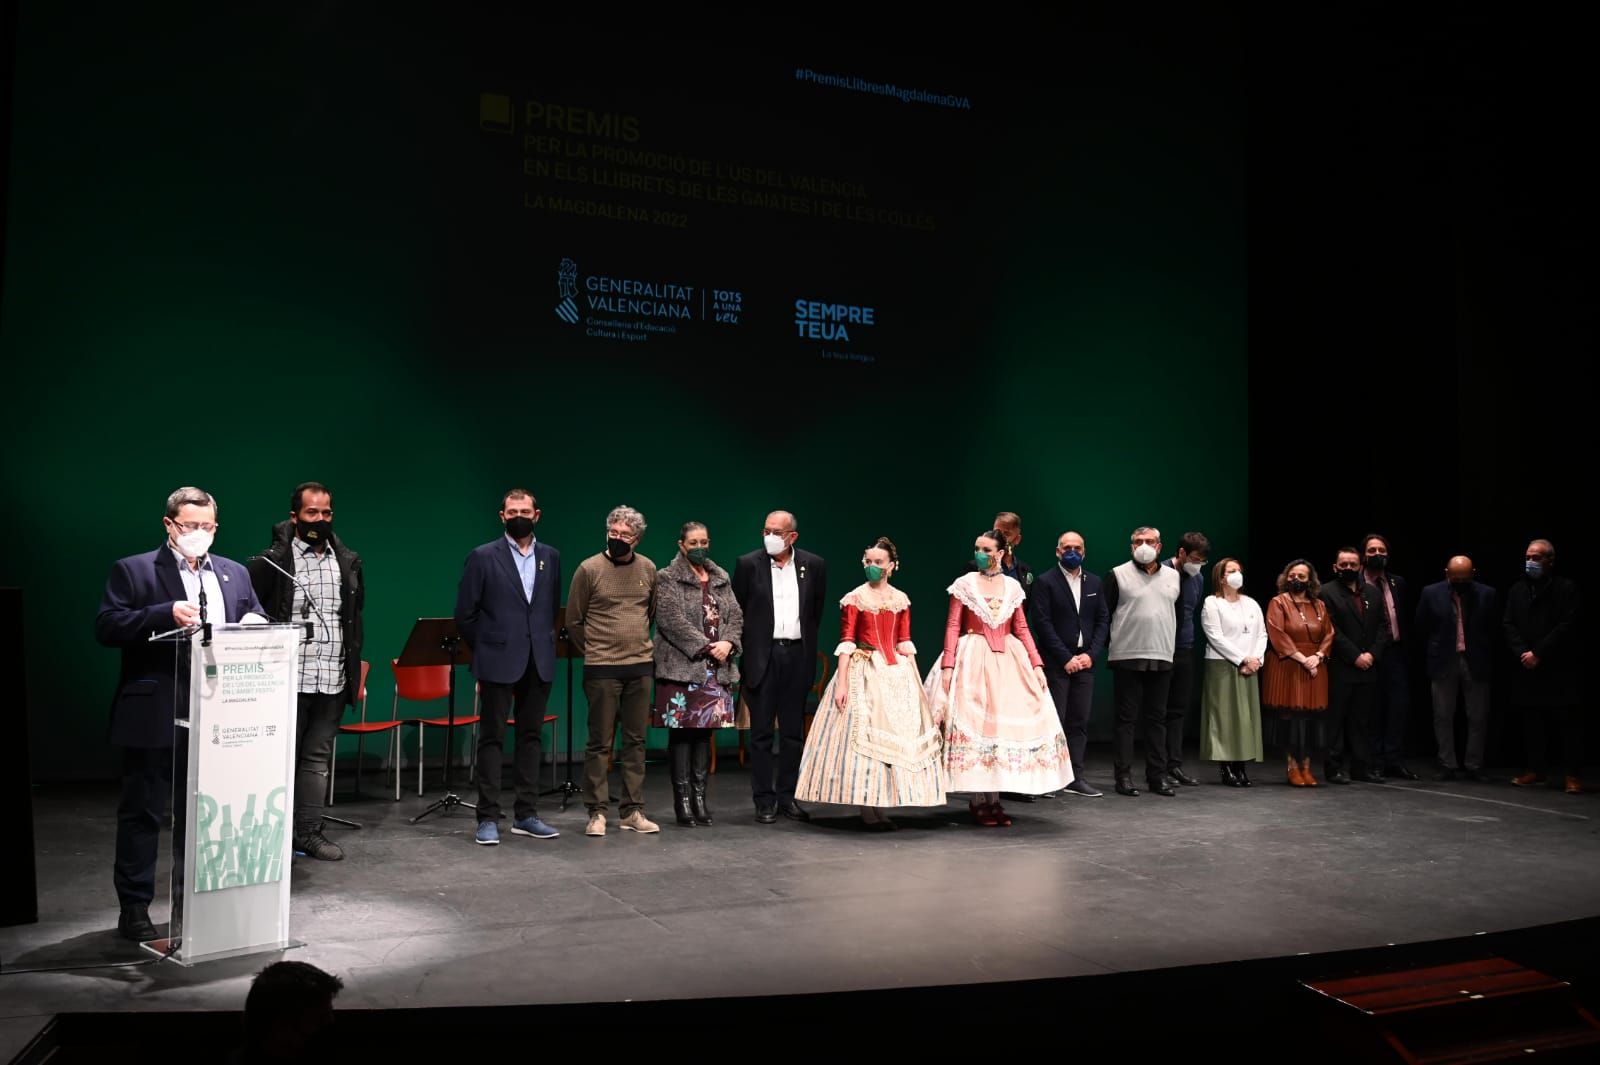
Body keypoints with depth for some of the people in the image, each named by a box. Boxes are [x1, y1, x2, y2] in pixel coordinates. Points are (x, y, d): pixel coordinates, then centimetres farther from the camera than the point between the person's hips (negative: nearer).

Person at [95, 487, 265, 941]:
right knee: (142, 813, 4)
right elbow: (107, 626, -12)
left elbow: (258, 625, 15)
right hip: (155, 716, -4)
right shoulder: (132, 571, -2)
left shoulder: (234, 574, 12)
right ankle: (134, 909, 15)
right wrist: (167, 614, -25)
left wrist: (255, 624, -10)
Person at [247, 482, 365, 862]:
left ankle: (308, 831, 15)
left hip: (333, 680, 4)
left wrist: (356, 674, 13)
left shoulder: (348, 562, 10)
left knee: (318, 756, 8)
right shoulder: (271, 561, -4)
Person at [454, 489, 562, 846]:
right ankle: (488, 819, 6)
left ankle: (526, 815, 16)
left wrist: (546, 642, 12)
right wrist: (484, 649, 4)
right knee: (492, 739, 1)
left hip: (538, 662, 4)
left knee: (530, 737, 9)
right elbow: (464, 614, -1)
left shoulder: (551, 557, 9)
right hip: (499, 663, -4)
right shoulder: (483, 557, -3)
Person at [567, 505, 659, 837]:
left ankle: (633, 811, 15)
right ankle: (597, 812, 9)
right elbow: (573, 620, 2)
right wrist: (591, 652, 6)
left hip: (641, 666, 4)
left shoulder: (648, 569, 5)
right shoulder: (589, 568, -5)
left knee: (636, 741, 8)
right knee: (600, 743, 0)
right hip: (602, 668, -4)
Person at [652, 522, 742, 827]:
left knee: (705, 729, 6)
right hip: (683, 665, -5)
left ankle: (700, 795, 11)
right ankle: (682, 798, 2)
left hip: (716, 668, 5)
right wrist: (706, 647, -15)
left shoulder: (721, 577, 17)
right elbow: (672, 620, -11)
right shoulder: (667, 578, 0)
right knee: (682, 731, -3)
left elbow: (735, 615, 11)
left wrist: (728, 643, -8)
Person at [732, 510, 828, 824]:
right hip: (763, 655, -2)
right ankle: (764, 801, 8)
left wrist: (805, 639, 10)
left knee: (793, 732, 8)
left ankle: (788, 796, 18)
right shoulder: (748, 564, -2)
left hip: (797, 654, 2)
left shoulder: (814, 565, 3)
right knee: (761, 732, 2)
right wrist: (744, 650, 3)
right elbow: (737, 611, 4)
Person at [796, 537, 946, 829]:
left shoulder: (901, 599, 8)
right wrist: (842, 683, -13)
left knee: (897, 735, 4)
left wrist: (913, 678, 5)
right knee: (863, 734, -5)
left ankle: (881, 808, 13)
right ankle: (868, 810, 2)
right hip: (864, 672, -4)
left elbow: (905, 643, 11)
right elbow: (846, 643, -6)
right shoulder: (854, 599, -2)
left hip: (897, 673, 4)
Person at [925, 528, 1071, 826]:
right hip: (973, 660, -3)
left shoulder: (1012, 586, 8)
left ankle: (993, 799, 9)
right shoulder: (964, 584, 0)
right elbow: (952, 627, -3)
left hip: (1008, 660, 3)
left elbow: (1021, 629, 9)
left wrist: (1036, 664, 1)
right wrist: (948, 666, -12)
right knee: (974, 723, -4)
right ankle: (977, 801, 2)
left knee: (1005, 723, 1)